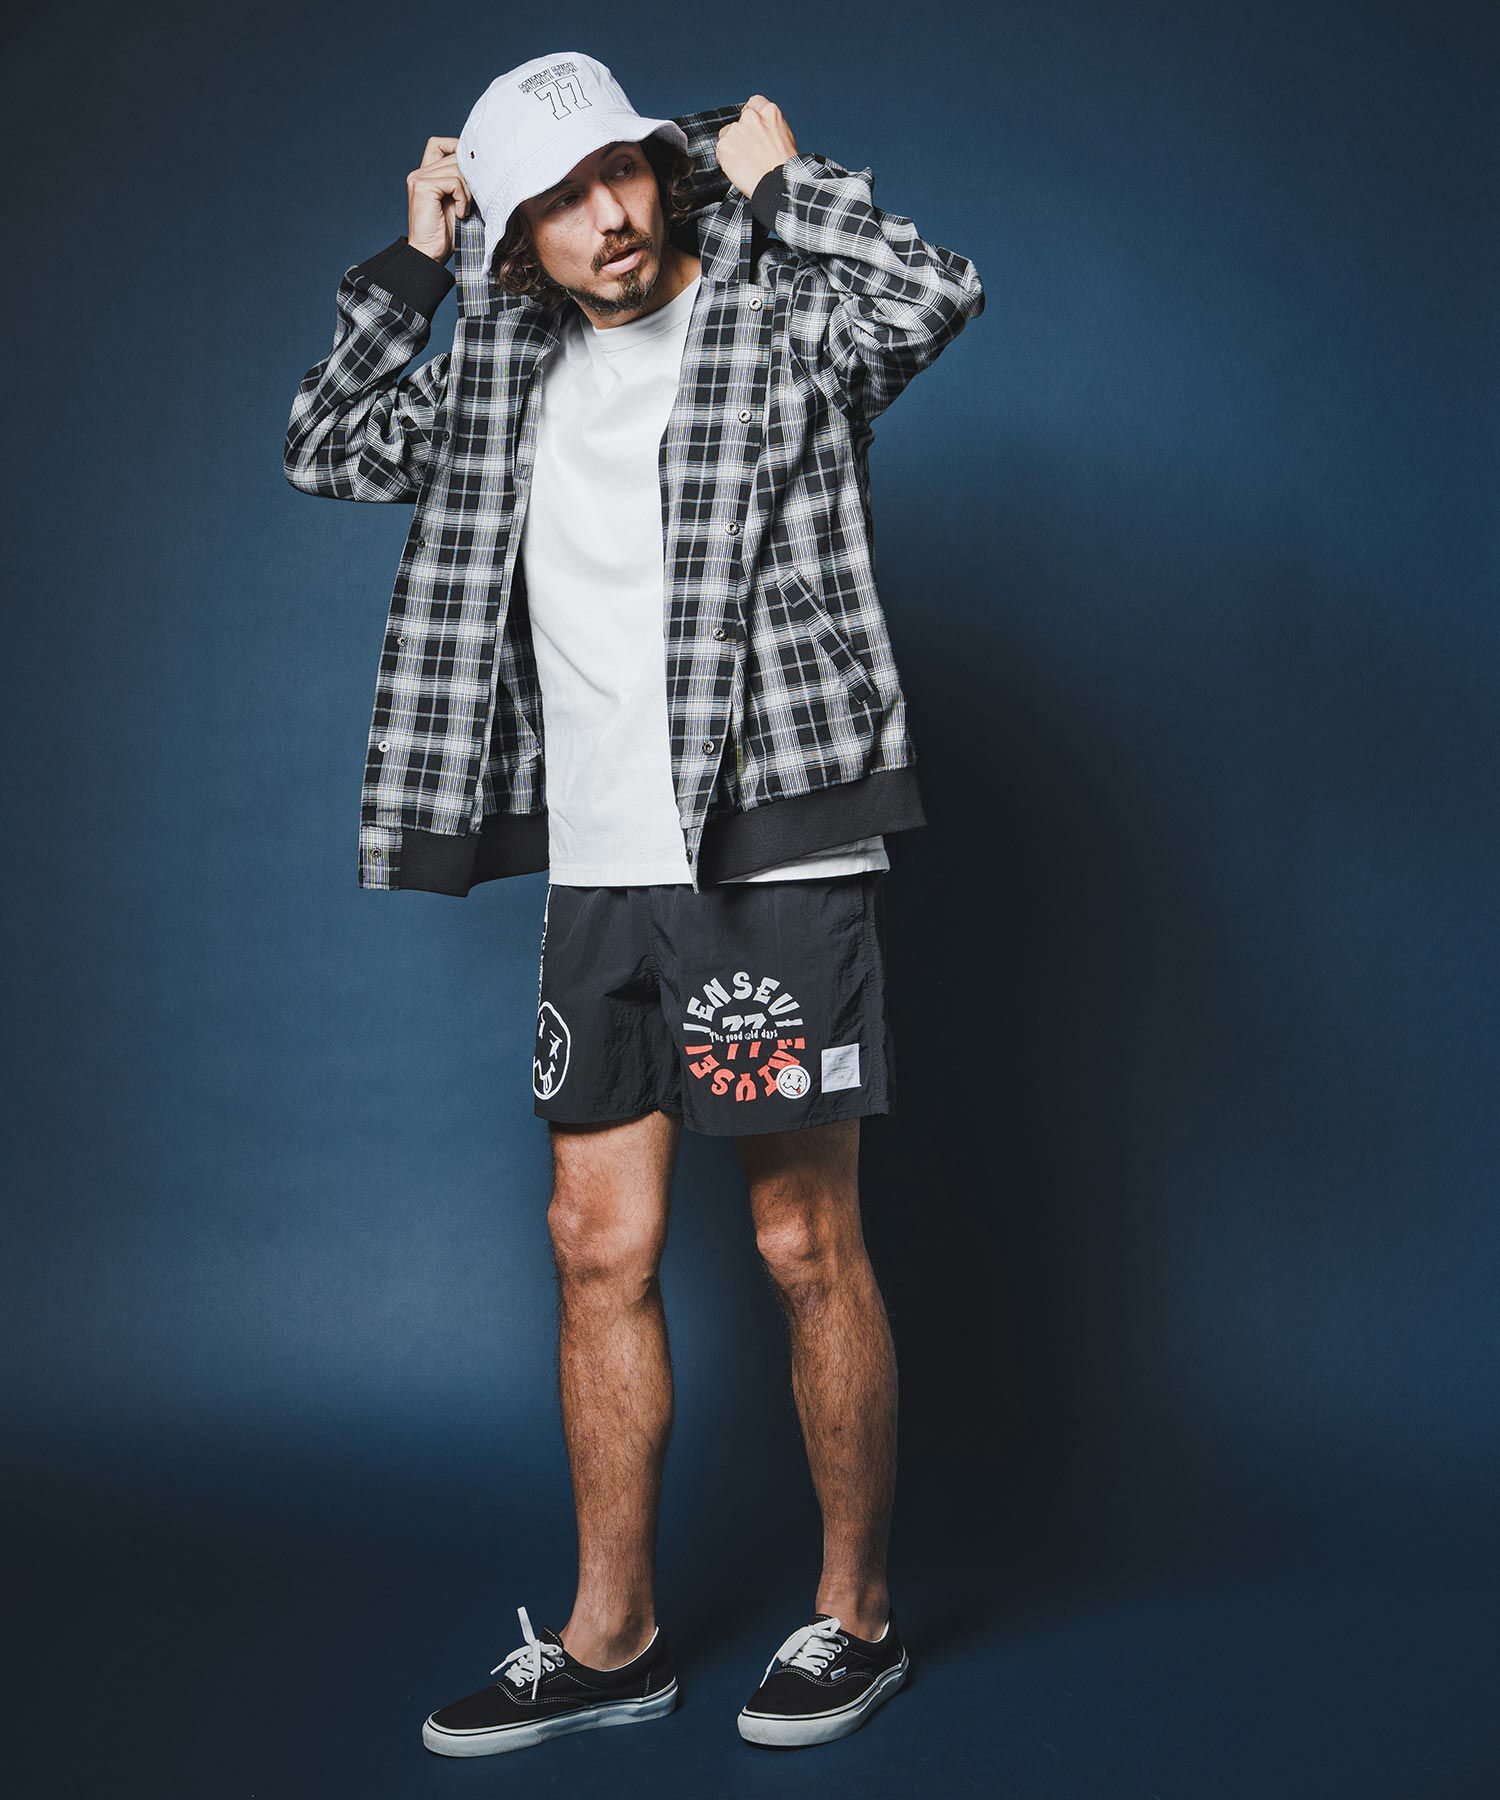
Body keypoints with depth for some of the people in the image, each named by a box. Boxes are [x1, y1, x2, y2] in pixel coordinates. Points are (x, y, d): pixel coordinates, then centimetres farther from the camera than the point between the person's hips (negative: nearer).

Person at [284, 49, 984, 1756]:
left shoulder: (778, 326, -2)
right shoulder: (512, 368, 14)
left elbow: (936, 290, -22)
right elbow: (330, 450, 22)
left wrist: (773, 175, -7)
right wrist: (409, 265, 12)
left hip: (771, 858, -6)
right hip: (595, 869, 6)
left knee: (807, 1247, 2)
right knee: (599, 1246, 9)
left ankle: (856, 1615, 20)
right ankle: (609, 1641, 22)